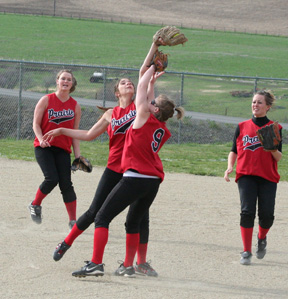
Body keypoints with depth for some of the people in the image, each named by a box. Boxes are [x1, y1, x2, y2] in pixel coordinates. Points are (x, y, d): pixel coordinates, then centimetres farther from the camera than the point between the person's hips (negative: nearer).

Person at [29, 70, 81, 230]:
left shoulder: (75, 106, 7)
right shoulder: (46, 100, 0)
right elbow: (36, 123, 0)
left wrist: (78, 156, 5)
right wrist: (41, 139, -19)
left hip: (63, 149, 2)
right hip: (44, 147, -2)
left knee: (66, 183, -7)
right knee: (51, 178, -19)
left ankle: (73, 221, -2)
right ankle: (35, 205, 7)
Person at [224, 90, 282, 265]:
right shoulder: (242, 127, 11)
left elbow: (279, 158, 1)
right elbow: (234, 151, 15)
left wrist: (272, 149, -20)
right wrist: (230, 166, -3)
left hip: (268, 177, -1)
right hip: (246, 175, 1)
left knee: (267, 214, -7)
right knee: (247, 212, -14)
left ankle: (262, 239, 26)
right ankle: (246, 252, -5)